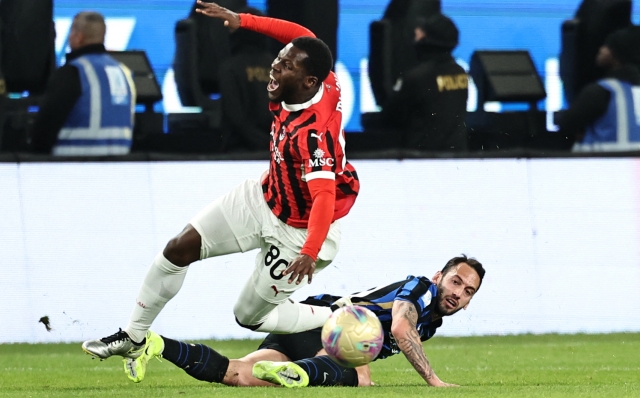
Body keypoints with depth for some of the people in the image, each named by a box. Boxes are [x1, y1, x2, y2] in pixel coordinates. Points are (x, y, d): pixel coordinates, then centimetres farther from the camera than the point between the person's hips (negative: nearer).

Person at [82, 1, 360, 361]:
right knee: (179, 249, 2)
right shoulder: (325, 83, -16)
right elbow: (304, 37, 2)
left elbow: (324, 195, -45)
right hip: (263, 198, 8)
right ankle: (134, 337, 17)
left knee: (250, 315, 6)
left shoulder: (315, 132, -37)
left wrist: (310, 253, -58)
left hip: (298, 232, -8)